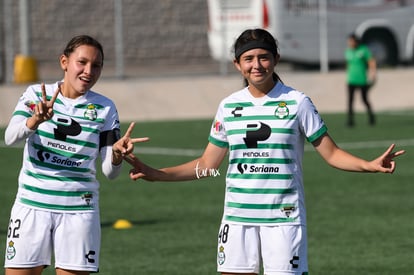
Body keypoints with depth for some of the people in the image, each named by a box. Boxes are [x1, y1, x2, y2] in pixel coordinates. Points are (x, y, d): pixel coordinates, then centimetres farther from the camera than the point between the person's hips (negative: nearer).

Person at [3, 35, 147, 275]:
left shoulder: (104, 108, 1)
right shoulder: (36, 95, 1)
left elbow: (110, 171, -1)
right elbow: (11, 137, -16)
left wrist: (117, 154, -24)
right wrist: (36, 120, -35)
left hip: (79, 210, 0)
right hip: (32, 204, 0)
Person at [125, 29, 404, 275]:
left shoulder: (297, 102, -2)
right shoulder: (229, 106, 7)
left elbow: (332, 153, -1)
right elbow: (207, 165, 14)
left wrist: (370, 165, -18)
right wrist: (153, 174, 7)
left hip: (284, 217, -3)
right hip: (238, 217, 3)